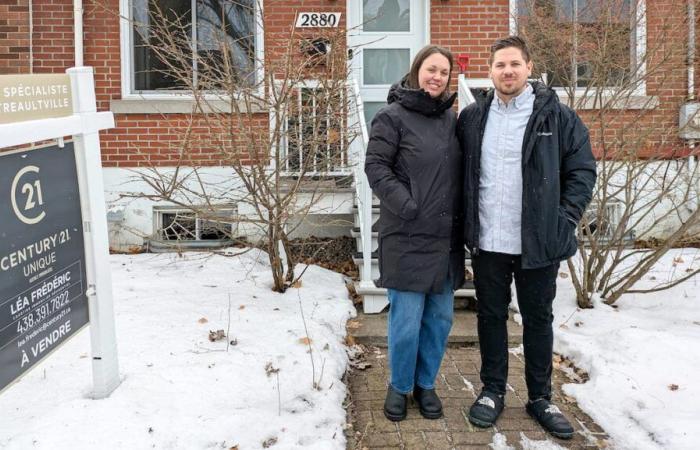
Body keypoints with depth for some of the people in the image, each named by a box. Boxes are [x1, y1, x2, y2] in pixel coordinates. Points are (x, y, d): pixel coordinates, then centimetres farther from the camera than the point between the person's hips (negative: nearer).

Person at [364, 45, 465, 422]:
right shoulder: (393, 116, -5)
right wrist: (406, 206, -17)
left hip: (446, 236, 6)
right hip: (408, 237, -6)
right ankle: (399, 386, 22)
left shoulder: (451, 118, 13)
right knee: (406, 318, -1)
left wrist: (461, 214, 8)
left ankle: (425, 383, 30)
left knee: (440, 316, 11)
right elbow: (376, 166, -10)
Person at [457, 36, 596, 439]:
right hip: (487, 242, 2)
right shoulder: (472, 118, 5)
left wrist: (565, 219, -9)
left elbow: (583, 169, -1)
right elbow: (459, 172, 12)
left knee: (538, 319, 11)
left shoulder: (556, 115, -3)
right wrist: (465, 222, 4)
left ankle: (541, 397, 27)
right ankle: (493, 391, 28)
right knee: (491, 317, 12)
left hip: (539, 242, -2)